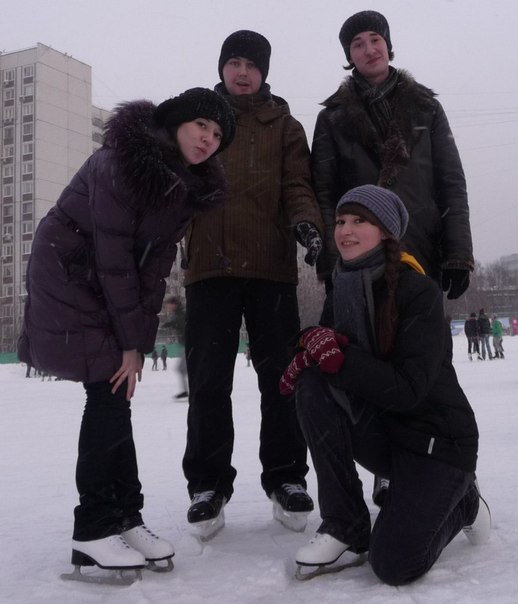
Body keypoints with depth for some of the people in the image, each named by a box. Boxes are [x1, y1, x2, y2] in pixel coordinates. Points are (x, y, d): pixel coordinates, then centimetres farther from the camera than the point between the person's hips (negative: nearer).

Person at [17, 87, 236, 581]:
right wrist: (130, 341, -21)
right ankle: (93, 532, -1)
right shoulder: (120, 164, -22)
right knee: (109, 395, -11)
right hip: (69, 276, -7)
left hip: (114, 286, 7)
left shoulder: (191, 184, 0)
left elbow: (157, 259, -2)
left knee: (116, 399, 3)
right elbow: (113, 254, -24)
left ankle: (124, 518, 10)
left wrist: (140, 340, -9)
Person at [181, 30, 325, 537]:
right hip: (209, 265, 1)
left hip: (271, 266, 0)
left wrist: (306, 225, -19)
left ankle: (285, 475, 18)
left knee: (280, 374, 4)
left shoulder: (284, 126, 14)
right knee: (208, 380, 1)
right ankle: (208, 482, 13)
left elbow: (297, 186, 2)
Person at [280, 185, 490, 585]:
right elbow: (325, 351, 0)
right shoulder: (340, 293, 1)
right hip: (378, 429, 5)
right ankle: (345, 525, -11)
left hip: (436, 436, -5)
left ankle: (460, 500, 15)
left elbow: (408, 391, -25)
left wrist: (339, 357, -34)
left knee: (394, 566, -18)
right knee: (312, 384, -23)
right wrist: (312, 349, -23)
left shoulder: (420, 292, -19)